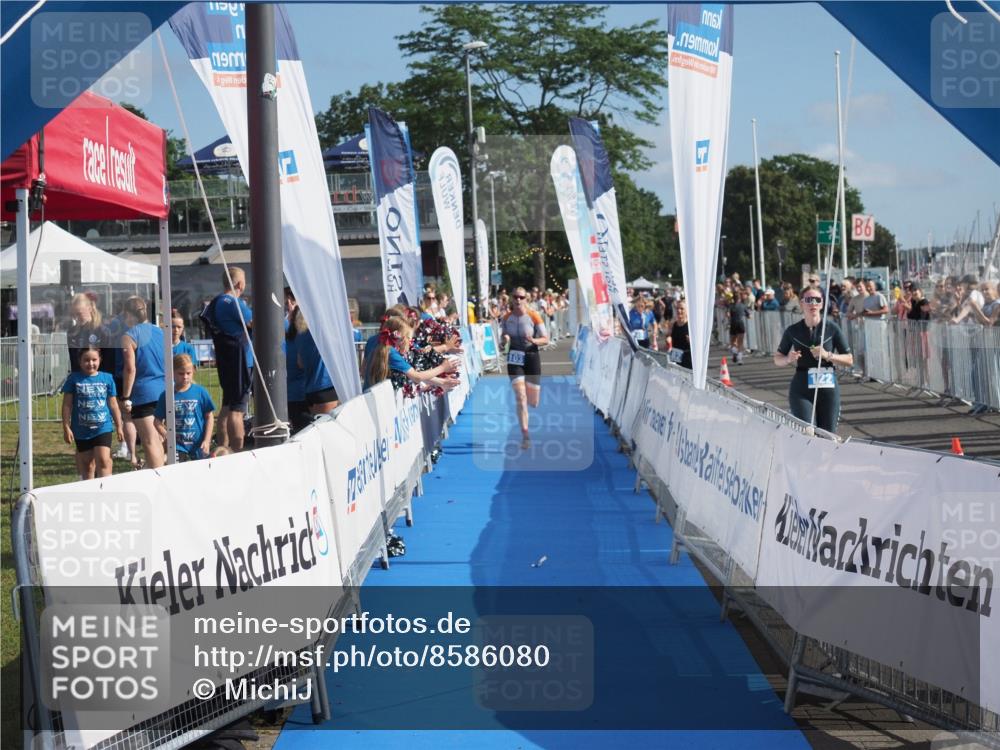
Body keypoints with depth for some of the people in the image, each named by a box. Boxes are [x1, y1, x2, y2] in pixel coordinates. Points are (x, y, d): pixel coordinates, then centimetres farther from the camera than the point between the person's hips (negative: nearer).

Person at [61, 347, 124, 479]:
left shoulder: (107, 378, 2)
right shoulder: (74, 379, -2)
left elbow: (113, 404, 9)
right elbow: (67, 405, 0)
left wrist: (119, 426, 11)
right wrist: (66, 427, -4)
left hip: (103, 428, -1)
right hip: (82, 430, 1)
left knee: (103, 460, -13)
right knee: (87, 464, 11)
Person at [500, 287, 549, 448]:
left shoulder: (533, 316, -8)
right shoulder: (507, 318, 0)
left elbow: (546, 339, -7)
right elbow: (502, 342, 11)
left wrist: (534, 341, -27)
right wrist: (504, 341, -13)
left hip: (531, 358, -1)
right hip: (514, 359, 1)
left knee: (533, 403, 6)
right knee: (521, 398, -12)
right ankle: (525, 436, -8)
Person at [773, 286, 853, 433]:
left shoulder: (832, 328, -1)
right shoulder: (793, 331, 2)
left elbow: (849, 360, 2)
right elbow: (777, 359, 13)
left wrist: (827, 355, -14)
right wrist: (789, 359, -9)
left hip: (828, 387, 0)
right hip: (801, 389, 0)